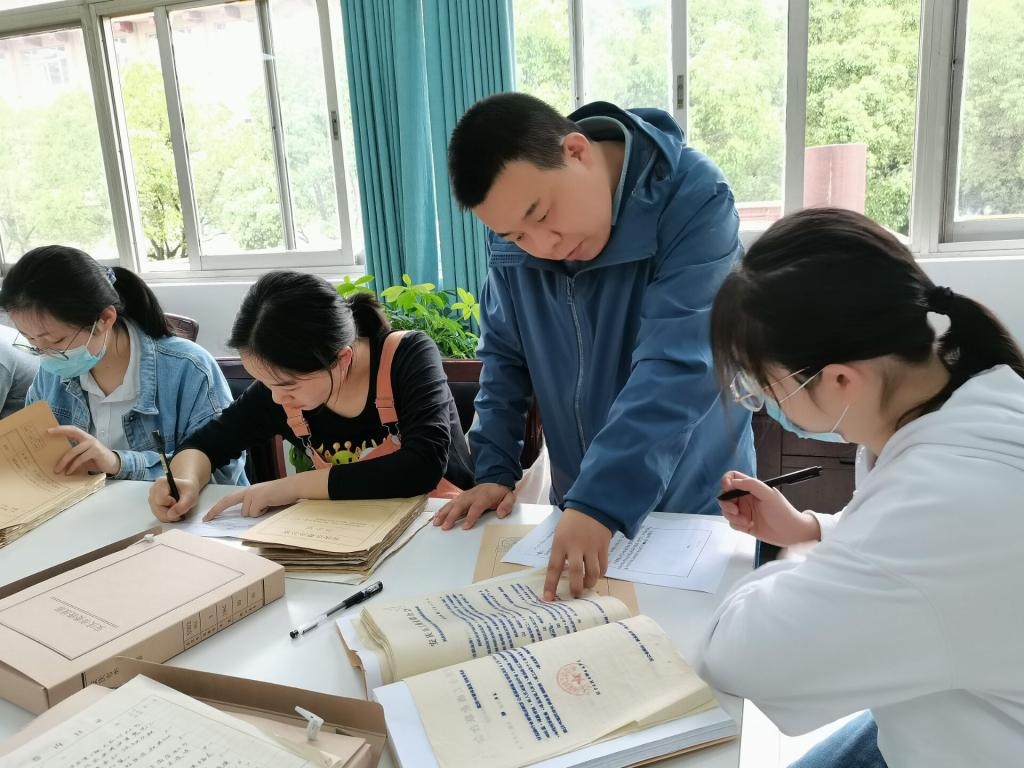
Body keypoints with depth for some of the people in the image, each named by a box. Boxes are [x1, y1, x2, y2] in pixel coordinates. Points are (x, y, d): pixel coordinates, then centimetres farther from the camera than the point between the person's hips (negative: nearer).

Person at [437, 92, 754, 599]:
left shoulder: (693, 197, -23)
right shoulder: (513, 231, -8)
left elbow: (675, 366, -32)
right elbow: (504, 356, 2)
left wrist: (599, 504, -38)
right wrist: (495, 470, -5)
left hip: (694, 502, -3)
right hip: (581, 500, 4)